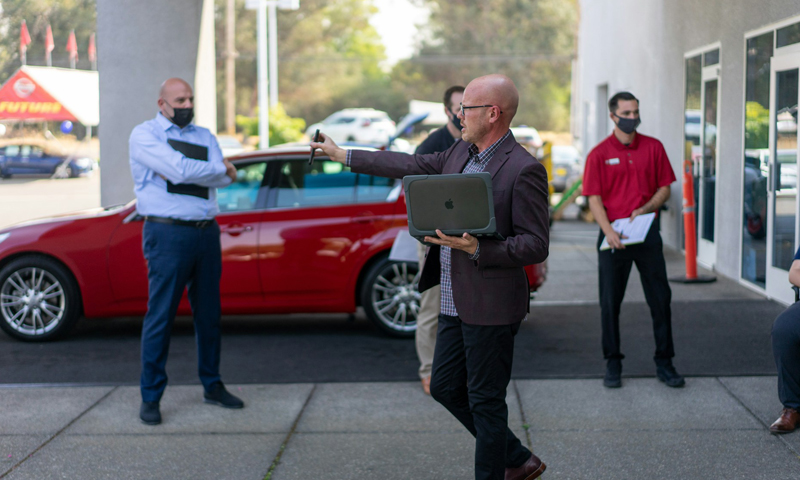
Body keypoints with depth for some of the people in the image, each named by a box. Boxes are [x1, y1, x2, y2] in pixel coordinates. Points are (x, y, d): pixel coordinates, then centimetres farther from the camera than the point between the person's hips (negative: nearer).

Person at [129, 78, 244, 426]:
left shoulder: (204, 136, 16)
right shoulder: (144, 134, -2)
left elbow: (223, 179, -1)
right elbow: (180, 171, -17)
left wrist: (188, 171, -14)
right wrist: (219, 168, -4)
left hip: (206, 232, 6)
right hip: (168, 233, -6)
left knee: (208, 314, 11)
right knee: (160, 316, -4)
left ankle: (212, 386, 23)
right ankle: (150, 397, 3)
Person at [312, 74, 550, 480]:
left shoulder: (524, 169, -17)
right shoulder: (460, 152, 9)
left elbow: (536, 245, -18)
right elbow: (411, 166, 19)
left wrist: (476, 249, -28)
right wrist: (342, 155, 23)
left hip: (490, 308, -9)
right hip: (455, 303, 9)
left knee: (485, 401, 1)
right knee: (445, 387, 17)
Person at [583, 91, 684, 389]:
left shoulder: (654, 147, 5)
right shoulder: (599, 154, -1)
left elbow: (664, 188, 8)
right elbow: (594, 199, -4)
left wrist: (645, 209, -11)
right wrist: (609, 231, -18)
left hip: (647, 232, 2)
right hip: (613, 236, -2)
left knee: (661, 299, 3)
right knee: (610, 303, 3)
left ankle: (664, 363, 13)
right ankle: (613, 364, 13)